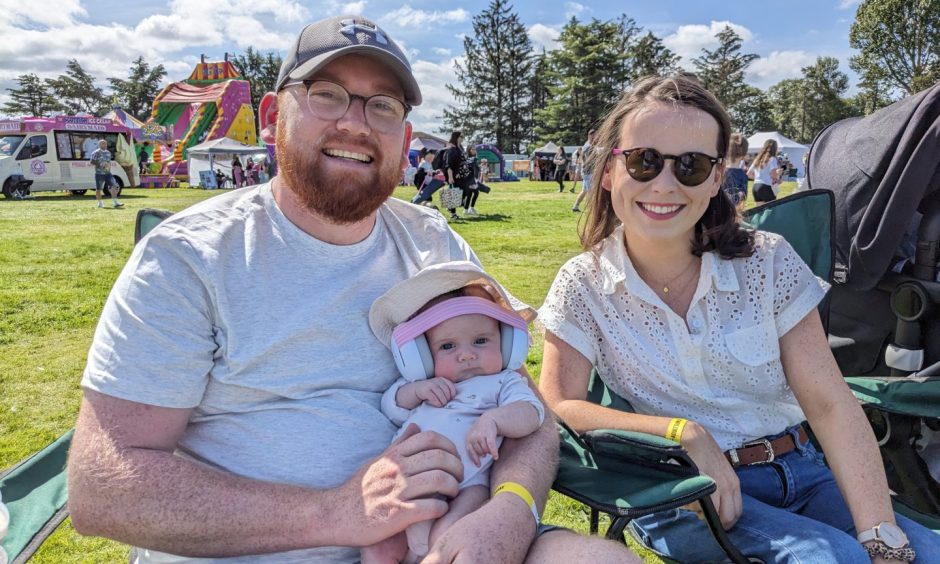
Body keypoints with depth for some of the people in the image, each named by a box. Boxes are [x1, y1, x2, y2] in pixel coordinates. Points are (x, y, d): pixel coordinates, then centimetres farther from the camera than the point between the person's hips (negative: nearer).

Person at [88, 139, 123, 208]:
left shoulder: (108, 152, 14)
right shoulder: (96, 153, -6)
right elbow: (91, 162, -8)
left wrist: (109, 165, 6)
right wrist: (100, 165, -18)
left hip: (108, 173, 5)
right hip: (99, 173, -5)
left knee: (113, 186, -7)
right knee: (98, 189, 3)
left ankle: (115, 203, -6)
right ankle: (100, 203, 14)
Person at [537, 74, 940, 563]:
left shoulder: (769, 262, -3)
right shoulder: (583, 285, -7)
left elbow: (831, 407, -6)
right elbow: (558, 407, -12)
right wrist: (684, 433, -20)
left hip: (803, 473, 3)